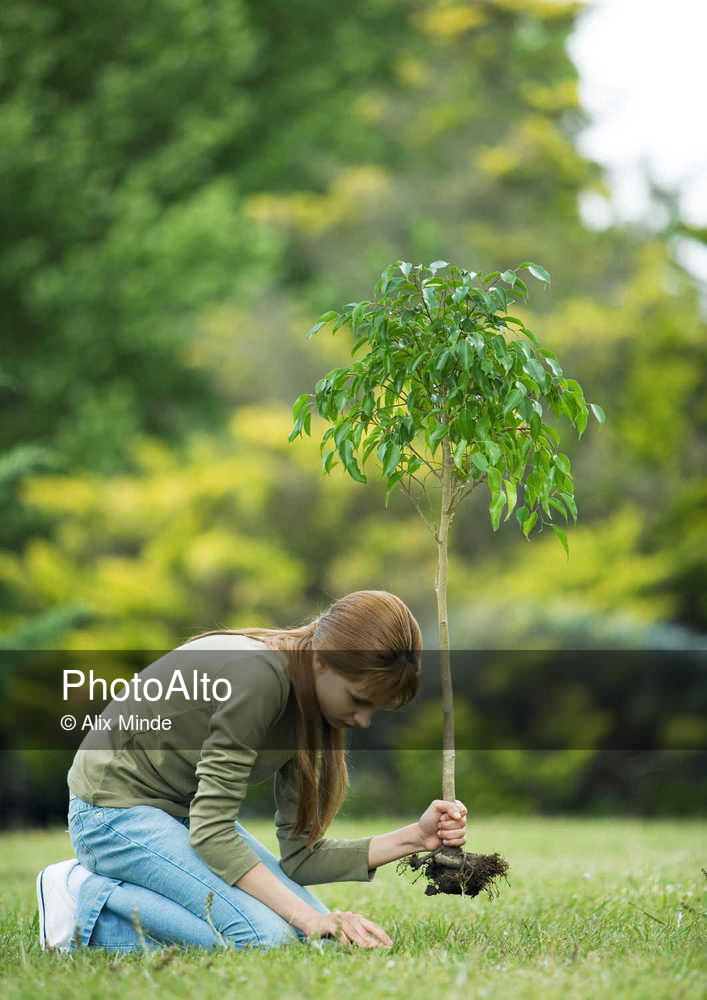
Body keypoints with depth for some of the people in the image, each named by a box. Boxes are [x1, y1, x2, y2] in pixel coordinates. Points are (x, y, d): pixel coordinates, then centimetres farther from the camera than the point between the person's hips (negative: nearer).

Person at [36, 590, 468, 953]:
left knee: (321, 933, -1)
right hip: (116, 810, -9)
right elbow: (210, 832, -28)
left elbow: (298, 855, -1)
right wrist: (306, 916, -31)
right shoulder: (257, 675, -28)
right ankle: (88, 903, -8)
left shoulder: (305, 707, 0)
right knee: (264, 938, -24)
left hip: (186, 813, 10)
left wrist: (414, 838, -10)